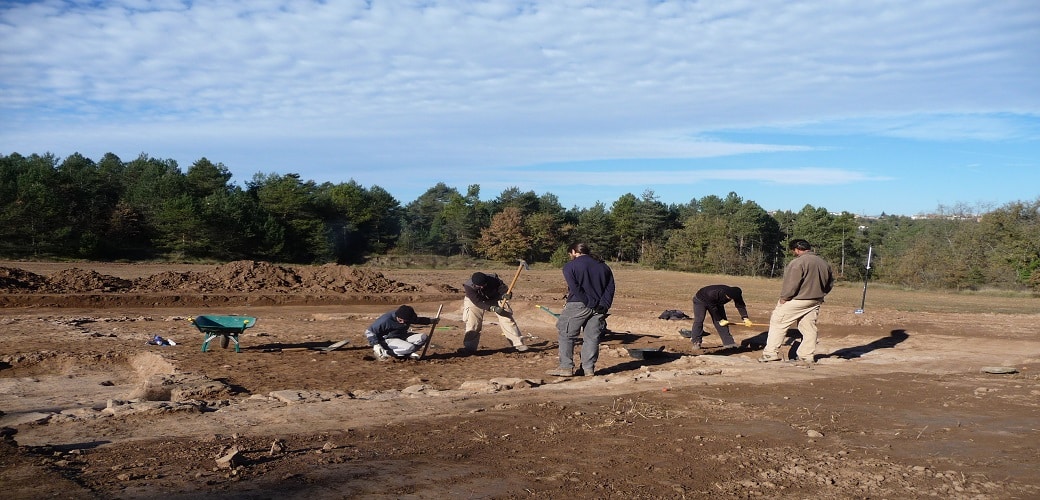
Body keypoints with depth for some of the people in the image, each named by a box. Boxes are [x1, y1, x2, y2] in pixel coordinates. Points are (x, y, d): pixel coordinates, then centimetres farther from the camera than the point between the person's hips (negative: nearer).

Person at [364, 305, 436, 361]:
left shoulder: (409, 317, -9)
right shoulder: (386, 320, -28)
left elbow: (417, 320, 18)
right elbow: (369, 331, -21)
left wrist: (430, 321, 11)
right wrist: (375, 344, -31)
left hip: (402, 337, 7)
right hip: (388, 340, -7)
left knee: (424, 337, -11)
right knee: (410, 347, -33)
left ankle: (407, 353, -8)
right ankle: (385, 353, -21)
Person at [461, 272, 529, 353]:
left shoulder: (493, 279, -34)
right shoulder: (468, 286, -35)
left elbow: (504, 289, -23)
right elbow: (477, 302, -35)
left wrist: (506, 295, -48)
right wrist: (492, 308, -45)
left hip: (495, 298, 1)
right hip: (475, 301, -1)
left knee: (507, 319, -5)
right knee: (472, 322, -12)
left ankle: (518, 344, 1)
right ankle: (470, 347, 3)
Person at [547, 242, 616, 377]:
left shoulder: (570, 266, 0)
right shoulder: (604, 266, 16)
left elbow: (575, 289, -13)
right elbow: (610, 288, 7)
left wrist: (588, 303, -13)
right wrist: (604, 306, -1)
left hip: (578, 305, -5)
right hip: (599, 308, 5)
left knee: (566, 335, 6)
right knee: (592, 337, 9)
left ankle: (566, 367, 3)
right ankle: (589, 368, 7)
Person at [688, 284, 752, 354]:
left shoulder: (735, 293, -27)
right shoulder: (712, 294, -45)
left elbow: (740, 305, -21)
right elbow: (713, 309, -32)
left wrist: (745, 318, -33)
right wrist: (719, 320, -22)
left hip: (716, 302, 6)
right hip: (700, 300, -6)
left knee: (722, 320, -3)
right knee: (699, 320, -20)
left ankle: (728, 342, 2)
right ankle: (696, 342, -17)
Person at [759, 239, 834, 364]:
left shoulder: (798, 262, -18)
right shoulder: (824, 263, 10)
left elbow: (791, 283, -21)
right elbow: (830, 282, 19)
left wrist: (784, 298, -11)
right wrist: (820, 294, 23)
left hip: (796, 301, -8)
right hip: (815, 302, 8)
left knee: (777, 324, 1)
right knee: (809, 328, 13)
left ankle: (771, 353, -1)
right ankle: (808, 355, 15)